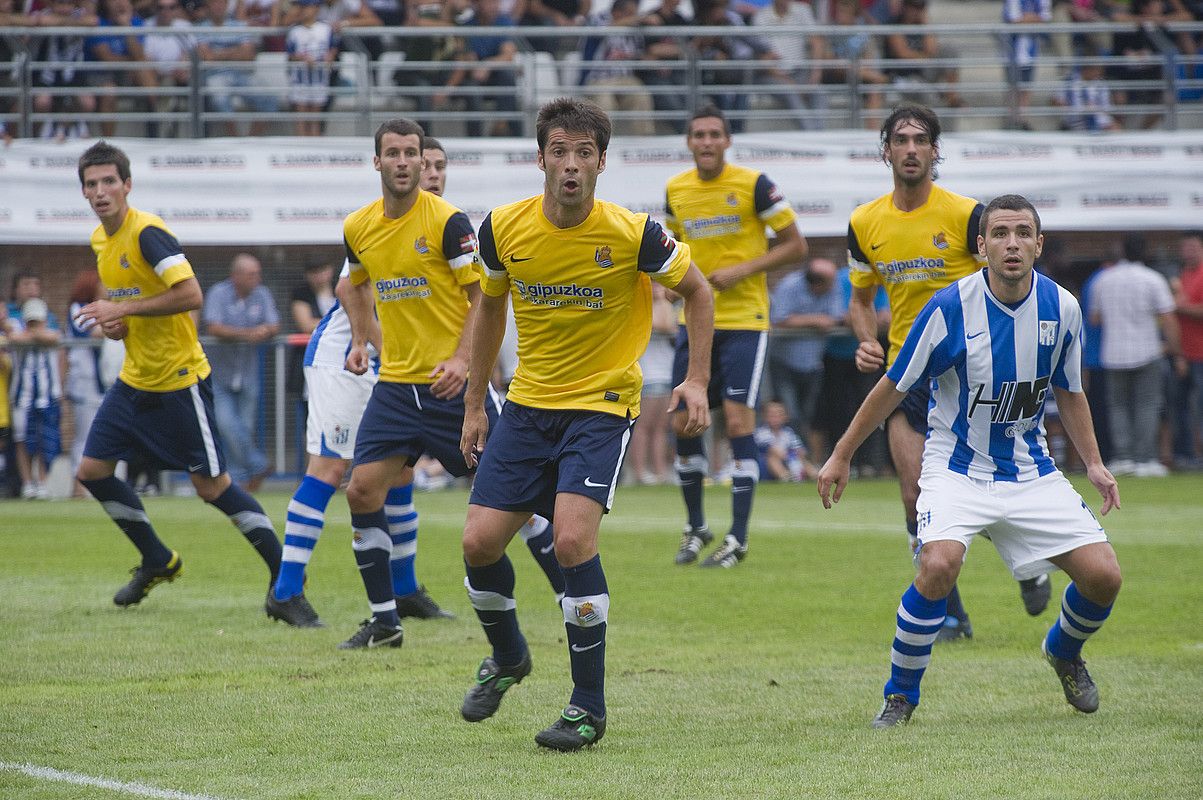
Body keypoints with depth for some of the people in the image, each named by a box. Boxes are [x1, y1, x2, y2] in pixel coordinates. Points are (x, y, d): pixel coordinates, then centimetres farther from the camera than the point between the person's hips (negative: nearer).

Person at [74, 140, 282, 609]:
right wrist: (114, 323, 3)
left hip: (179, 381, -9)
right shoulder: (100, 240, 9)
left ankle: (285, 573, 6)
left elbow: (190, 295, -27)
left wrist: (124, 309, -24)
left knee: (211, 486, -5)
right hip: (134, 379, 9)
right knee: (92, 471, 4)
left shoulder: (147, 233, -18)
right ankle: (157, 561, 21)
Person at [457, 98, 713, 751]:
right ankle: (507, 657, 29)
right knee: (479, 543, -3)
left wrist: (696, 380, -7)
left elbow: (696, 290, 1)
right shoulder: (504, 228, -6)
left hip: (602, 405, -4)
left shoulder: (631, 233, -16)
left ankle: (589, 707, -8)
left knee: (572, 538, -22)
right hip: (527, 403, 4)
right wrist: (474, 402, 14)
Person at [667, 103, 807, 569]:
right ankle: (696, 526, 21)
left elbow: (796, 247, -6)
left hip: (744, 320, -5)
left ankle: (738, 539, -6)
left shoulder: (753, 185, -9)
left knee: (738, 423, -11)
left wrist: (742, 271, -16)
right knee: (683, 423, 3)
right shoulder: (676, 190, 6)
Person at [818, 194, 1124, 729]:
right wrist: (841, 455, 1)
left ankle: (1064, 651, 29)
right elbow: (894, 388, -5)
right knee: (939, 564, -31)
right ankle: (900, 694, -9)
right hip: (957, 467, -4)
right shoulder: (950, 308, -17)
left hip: (1030, 471, 4)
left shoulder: (1061, 308, -5)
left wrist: (1093, 464, 4)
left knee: (1103, 575, -7)